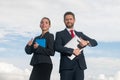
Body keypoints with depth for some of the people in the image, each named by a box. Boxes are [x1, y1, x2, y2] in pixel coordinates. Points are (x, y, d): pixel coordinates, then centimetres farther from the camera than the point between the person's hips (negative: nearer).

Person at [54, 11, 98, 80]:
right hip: (67, 66, -3)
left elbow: (95, 42, 15)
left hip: (79, 65, 3)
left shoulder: (80, 34, 22)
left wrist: (87, 42, -8)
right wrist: (72, 51, -17)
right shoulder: (60, 34, 11)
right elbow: (57, 47, -7)